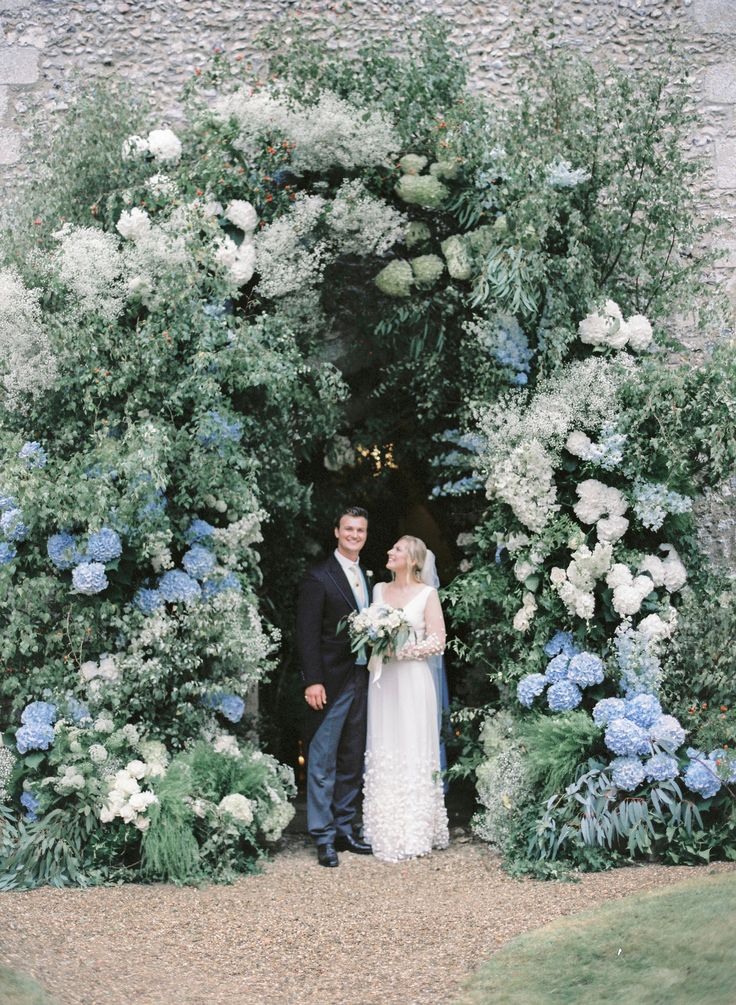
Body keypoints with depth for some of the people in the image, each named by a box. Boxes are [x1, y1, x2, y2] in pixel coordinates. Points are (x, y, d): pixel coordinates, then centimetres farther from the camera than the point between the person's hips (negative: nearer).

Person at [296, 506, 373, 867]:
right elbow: (307, 634, -12)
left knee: (353, 761, 13)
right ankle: (323, 837, 2)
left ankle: (345, 829, 22)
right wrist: (313, 681, -18)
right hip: (331, 681, -7)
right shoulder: (319, 577, -8)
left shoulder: (366, 577, 14)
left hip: (360, 679, 7)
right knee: (323, 762, -2)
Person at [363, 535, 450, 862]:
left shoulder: (427, 593, -2)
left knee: (413, 752, -2)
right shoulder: (378, 589, 12)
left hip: (412, 679, -4)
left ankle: (415, 831, 5)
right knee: (382, 753, 5)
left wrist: (401, 650, -14)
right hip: (381, 678, 5)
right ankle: (386, 829, 11)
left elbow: (437, 641, -6)